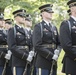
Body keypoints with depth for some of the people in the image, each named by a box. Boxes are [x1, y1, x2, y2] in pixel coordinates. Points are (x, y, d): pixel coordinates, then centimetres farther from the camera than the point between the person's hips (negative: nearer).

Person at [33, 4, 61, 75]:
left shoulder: (54, 27, 18)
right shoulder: (38, 27, -4)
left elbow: (59, 43, 18)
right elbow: (37, 46, -15)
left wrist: (57, 51, -4)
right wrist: (52, 56, -16)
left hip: (53, 62, 7)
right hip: (42, 62, -7)